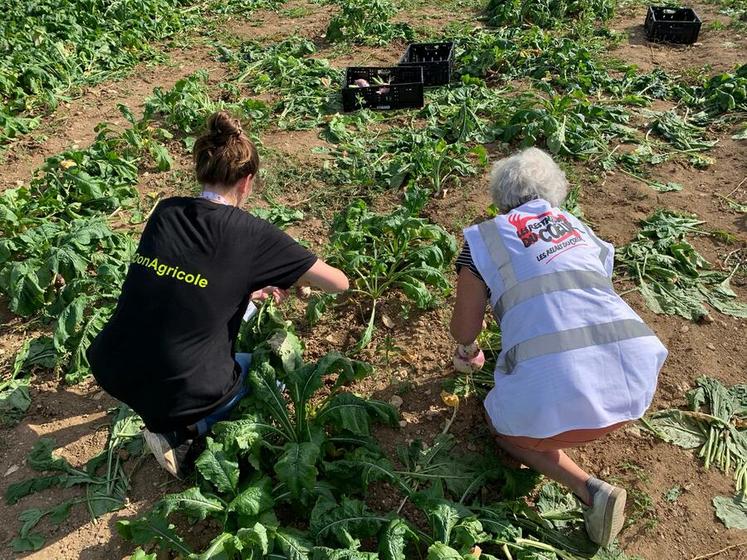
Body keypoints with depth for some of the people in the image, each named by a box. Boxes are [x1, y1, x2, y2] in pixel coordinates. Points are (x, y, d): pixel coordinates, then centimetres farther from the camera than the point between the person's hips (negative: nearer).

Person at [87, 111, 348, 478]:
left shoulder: (166, 211, 2)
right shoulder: (250, 234, -13)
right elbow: (339, 283, -6)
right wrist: (302, 279, 17)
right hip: (179, 392, -6)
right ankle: (183, 432, 5)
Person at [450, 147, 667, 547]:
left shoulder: (485, 237, 9)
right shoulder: (580, 228, 23)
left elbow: (465, 328, 12)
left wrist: (469, 349, 36)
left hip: (562, 390, -5)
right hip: (638, 379, 6)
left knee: (502, 425, 27)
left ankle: (588, 489, 5)